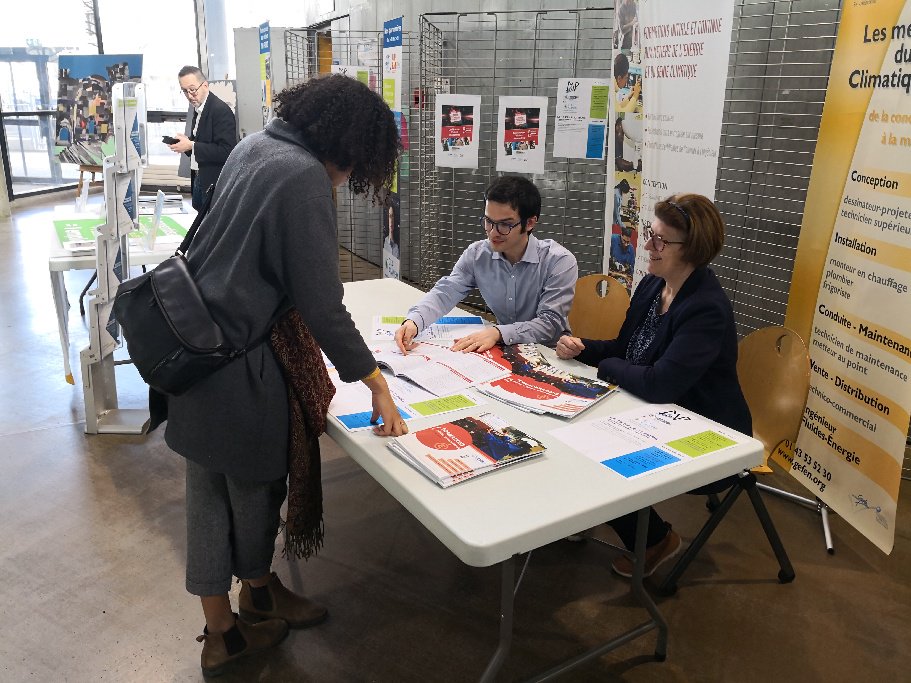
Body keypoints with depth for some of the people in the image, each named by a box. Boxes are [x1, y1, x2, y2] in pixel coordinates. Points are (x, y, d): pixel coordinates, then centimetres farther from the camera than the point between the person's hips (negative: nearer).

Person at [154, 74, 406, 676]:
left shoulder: (256, 145, 8)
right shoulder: (305, 178, -20)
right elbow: (322, 304, -21)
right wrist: (376, 383, -11)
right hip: (239, 362, -9)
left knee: (211, 489, 17)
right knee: (255, 486, 16)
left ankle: (219, 630, 37)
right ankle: (258, 590, 44)